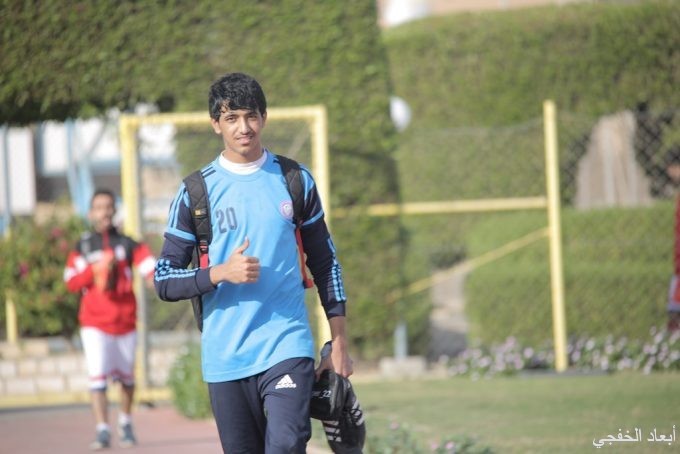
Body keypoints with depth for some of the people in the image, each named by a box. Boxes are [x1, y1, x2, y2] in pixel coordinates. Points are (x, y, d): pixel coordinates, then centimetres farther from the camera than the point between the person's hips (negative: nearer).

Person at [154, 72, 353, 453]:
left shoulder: (295, 180, 7)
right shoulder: (196, 192, 3)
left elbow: (325, 263, 14)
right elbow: (165, 280, 2)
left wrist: (340, 342, 10)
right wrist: (221, 273, -15)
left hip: (288, 348, -1)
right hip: (225, 359, 1)